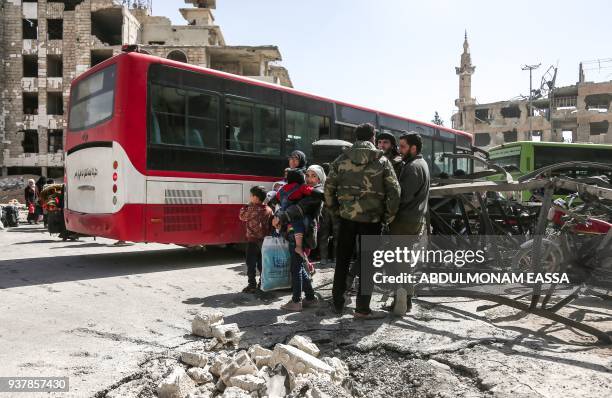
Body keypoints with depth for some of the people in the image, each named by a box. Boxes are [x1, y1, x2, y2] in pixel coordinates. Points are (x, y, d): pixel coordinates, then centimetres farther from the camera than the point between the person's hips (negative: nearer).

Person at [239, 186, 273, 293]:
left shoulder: (252, 209, -17)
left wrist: (247, 205, 3)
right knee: (262, 263, 15)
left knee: (251, 264, 2)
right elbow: (272, 225, 8)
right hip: (265, 241, 6)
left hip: (253, 241, -6)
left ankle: (252, 285, 3)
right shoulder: (269, 209, 3)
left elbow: (242, 216, -2)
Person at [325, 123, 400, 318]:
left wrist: (335, 210, 12)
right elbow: (394, 192, -5)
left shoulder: (342, 159, 4)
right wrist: (388, 217, 4)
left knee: (342, 261, 14)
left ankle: (338, 303, 22)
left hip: (347, 216, 2)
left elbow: (329, 188, 2)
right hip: (372, 219, -2)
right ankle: (362, 308, 10)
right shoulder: (382, 161, -1)